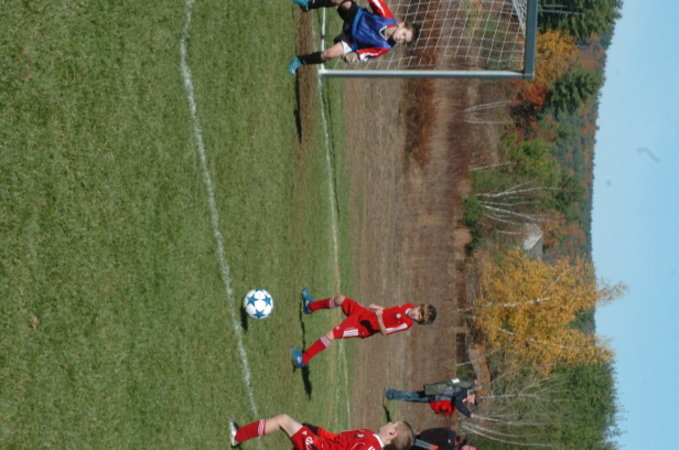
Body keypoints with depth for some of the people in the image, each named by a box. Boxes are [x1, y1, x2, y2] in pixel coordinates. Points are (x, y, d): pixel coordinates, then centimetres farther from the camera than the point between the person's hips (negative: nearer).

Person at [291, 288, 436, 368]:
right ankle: (310, 306, 45)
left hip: (363, 327, -8)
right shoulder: (409, 307, -3)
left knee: (330, 335, -19)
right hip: (365, 313, 8)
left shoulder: (406, 323, -24)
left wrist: (379, 318, -38)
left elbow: (384, 331, -24)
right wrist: (377, 308, 8)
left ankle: (303, 359, 0)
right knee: (339, 299, 16)